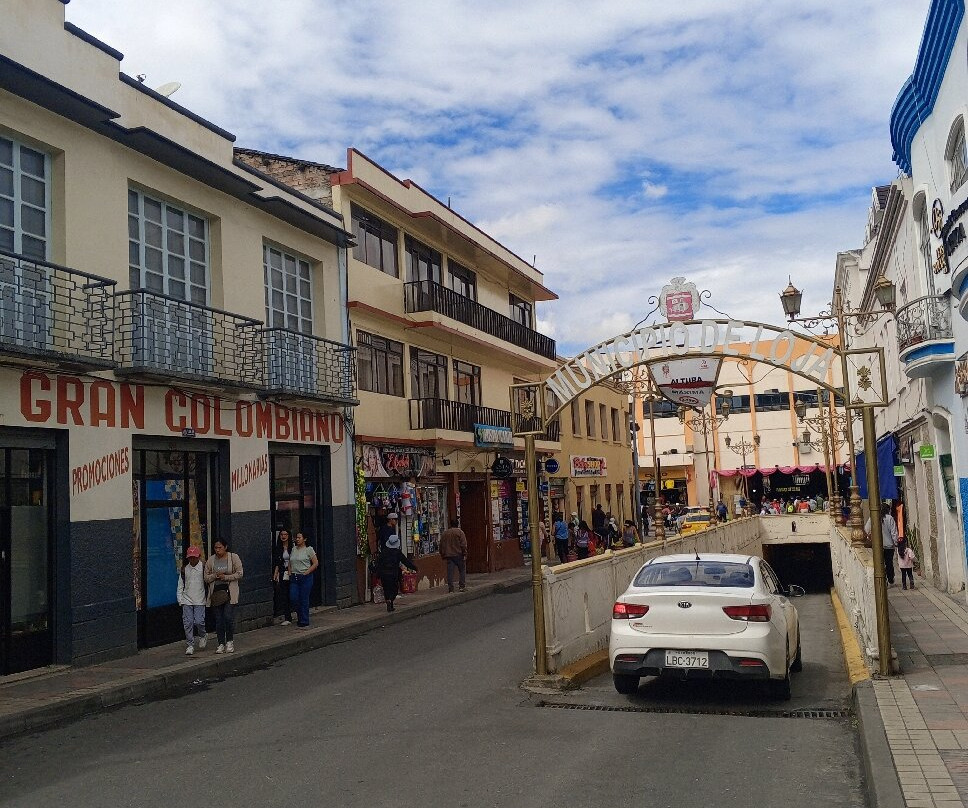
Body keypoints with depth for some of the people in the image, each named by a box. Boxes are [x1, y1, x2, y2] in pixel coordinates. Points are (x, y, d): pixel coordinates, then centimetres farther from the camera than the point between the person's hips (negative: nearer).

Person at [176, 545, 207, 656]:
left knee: (199, 621, -10)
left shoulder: (203, 568, -3)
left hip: (199, 600, -3)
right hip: (187, 600, 3)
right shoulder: (184, 569, 6)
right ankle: (190, 645, 10)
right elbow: (180, 584, 11)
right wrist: (180, 599, 6)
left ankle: (202, 637, 20)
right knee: (188, 623, -1)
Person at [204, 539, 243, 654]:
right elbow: (206, 578, 8)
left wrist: (225, 577, -12)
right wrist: (215, 575, -11)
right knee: (218, 619, 4)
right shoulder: (210, 560, 7)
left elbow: (239, 574, -3)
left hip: (230, 591, -3)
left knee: (228, 617, -10)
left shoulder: (234, 557, 0)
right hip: (215, 592, 3)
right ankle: (221, 643, 13)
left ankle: (230, 642, 7)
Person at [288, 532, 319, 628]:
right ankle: (299, 617, 24)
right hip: (294, 577, 5)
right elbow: (290, 562, 21)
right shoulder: (293, 549, 13)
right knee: (293, 598, -1)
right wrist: (290, 572, 6)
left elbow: (316, 563, -5)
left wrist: (307, 572, -11)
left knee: (304, 600, -3)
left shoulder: (309, 549, -3)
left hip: (305, 577, -5)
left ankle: (304, 622, 6)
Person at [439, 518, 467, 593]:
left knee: (450, 572, 2)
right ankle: (462, 586, 5)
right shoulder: (459, 532, -2)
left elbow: (442, 546, 14)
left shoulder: (444, 533, 12)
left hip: (448, 555, 3)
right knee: (462, 570, 9)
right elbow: (463, 545, -9)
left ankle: (450, 588, 0)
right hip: (458, 555, -3)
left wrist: (443, 555, 20)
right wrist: (464, 554, -7)